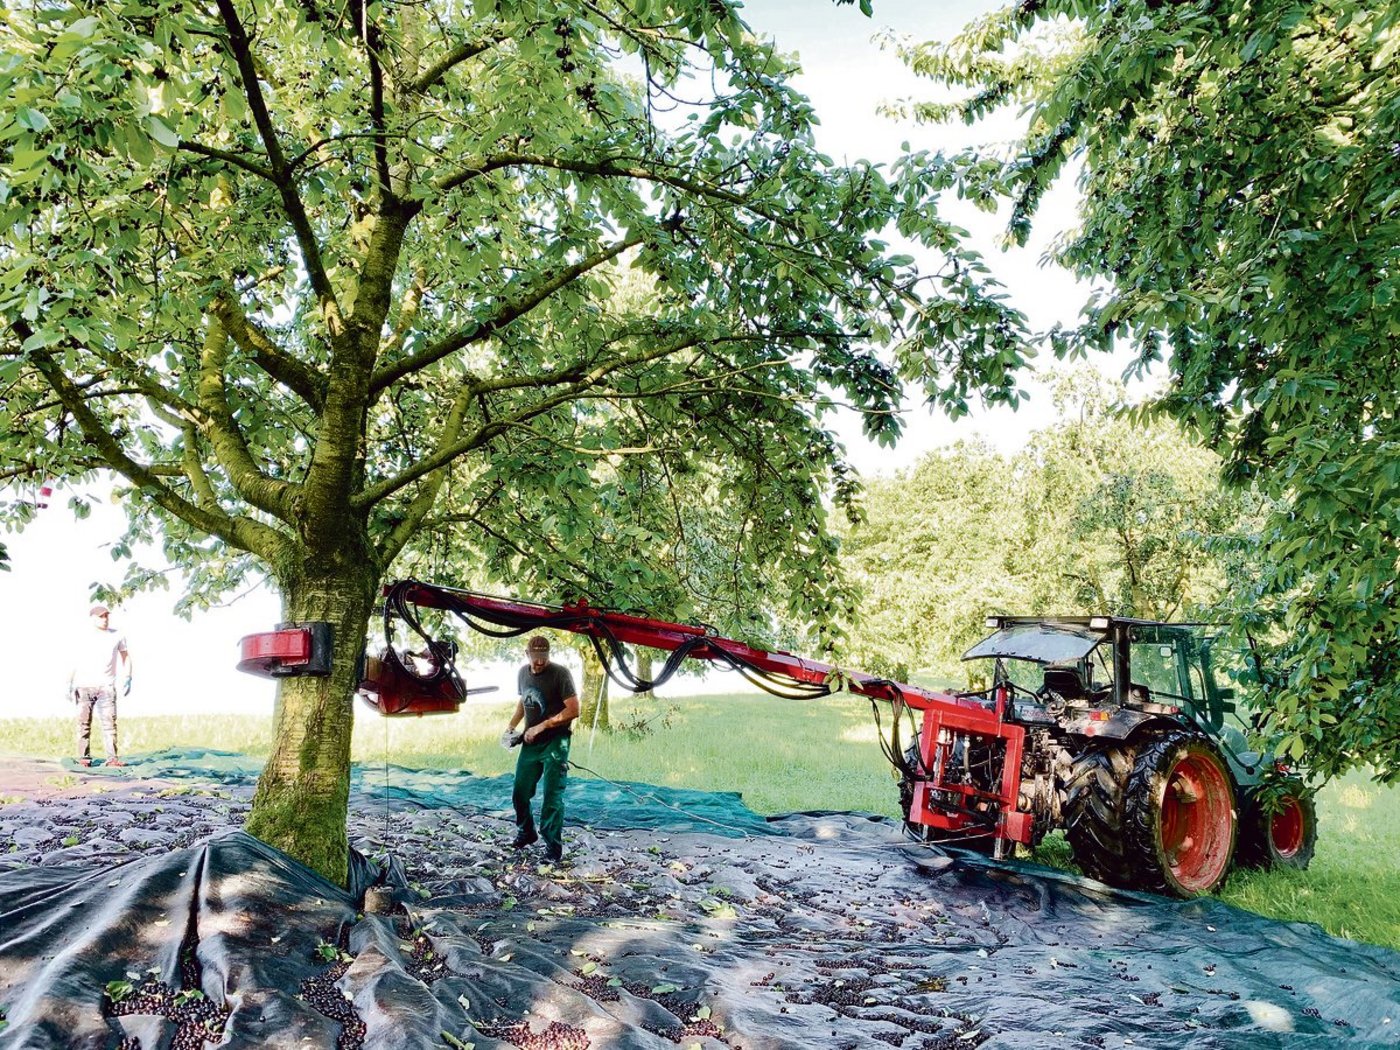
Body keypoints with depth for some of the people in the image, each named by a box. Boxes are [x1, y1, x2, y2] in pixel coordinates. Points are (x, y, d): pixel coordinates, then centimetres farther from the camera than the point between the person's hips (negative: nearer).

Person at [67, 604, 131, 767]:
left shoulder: (117, 636, 8)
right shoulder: (83, 638, 6)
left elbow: (125, 657, 16)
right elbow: (75, 662, 8)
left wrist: (127, 679, 5)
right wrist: (70, 684, -1)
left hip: (106, 686, 0)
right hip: (84, 686, 0)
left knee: (109, 722, -9)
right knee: (84, 722, 1)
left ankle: (112, 758, -12)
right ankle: (84, 757, 8)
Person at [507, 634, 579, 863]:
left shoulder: (560, 674, -14)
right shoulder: (523, 673, 6)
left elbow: (573, 710, -18)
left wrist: (542, 726, -19)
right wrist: (511, 726, 10)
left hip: (555, 743, -6)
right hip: (530, 743, 6)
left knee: (552, 796, -6)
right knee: (520, 793, 12)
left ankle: (554, 848, 3)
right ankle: (526, 833, 35)